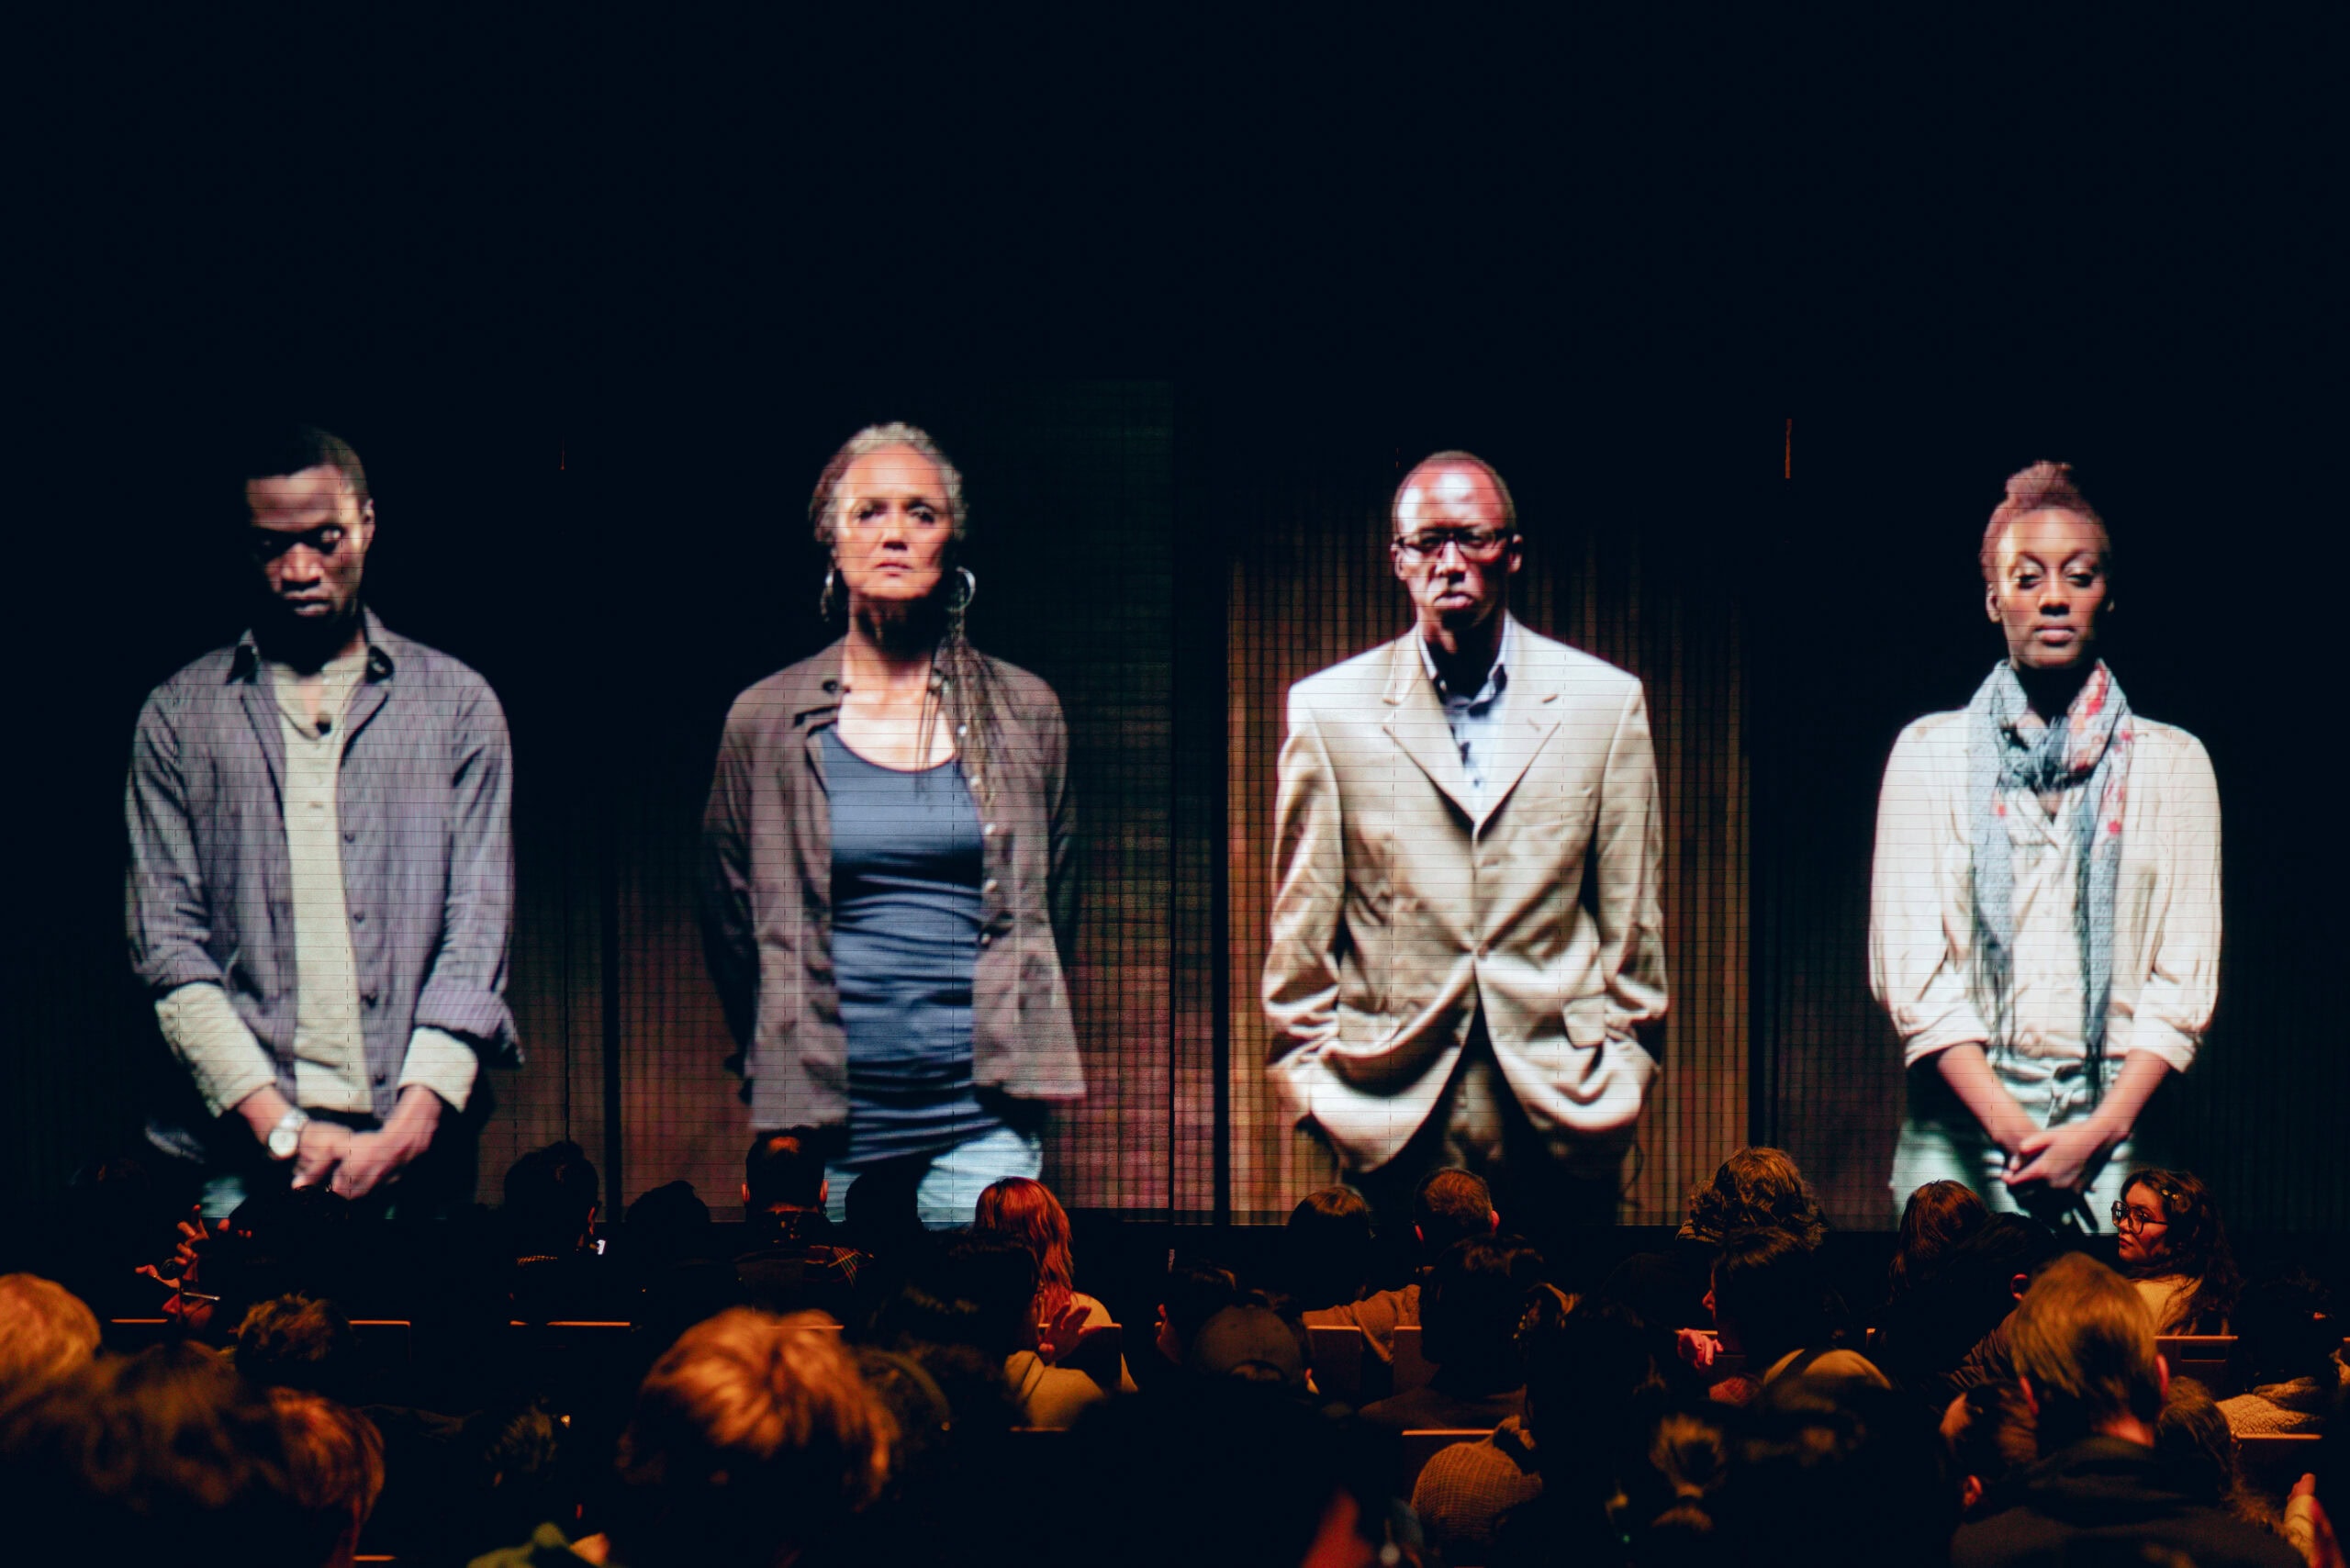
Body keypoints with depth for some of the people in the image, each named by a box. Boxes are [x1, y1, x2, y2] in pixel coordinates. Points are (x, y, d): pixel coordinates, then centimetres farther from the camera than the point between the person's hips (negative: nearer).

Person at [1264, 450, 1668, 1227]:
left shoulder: (1606, 702, 7)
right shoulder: (1328, 710, 4)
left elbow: (1631, 908, 9)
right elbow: (1302, 919, 6)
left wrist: (1625, 1061, 7)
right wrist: (1307, 1073, 4)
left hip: (1561, 1109, 1)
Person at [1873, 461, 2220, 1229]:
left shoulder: (2173, 763, 8)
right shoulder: (1930, 753, 6)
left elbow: (2184, 979, 2)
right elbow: (1910, 970, -2)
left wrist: (2099, 1134, -11)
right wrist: (2012, 1130, -13)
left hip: (2114, 1125, 0)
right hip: (1963, 1117, 0)